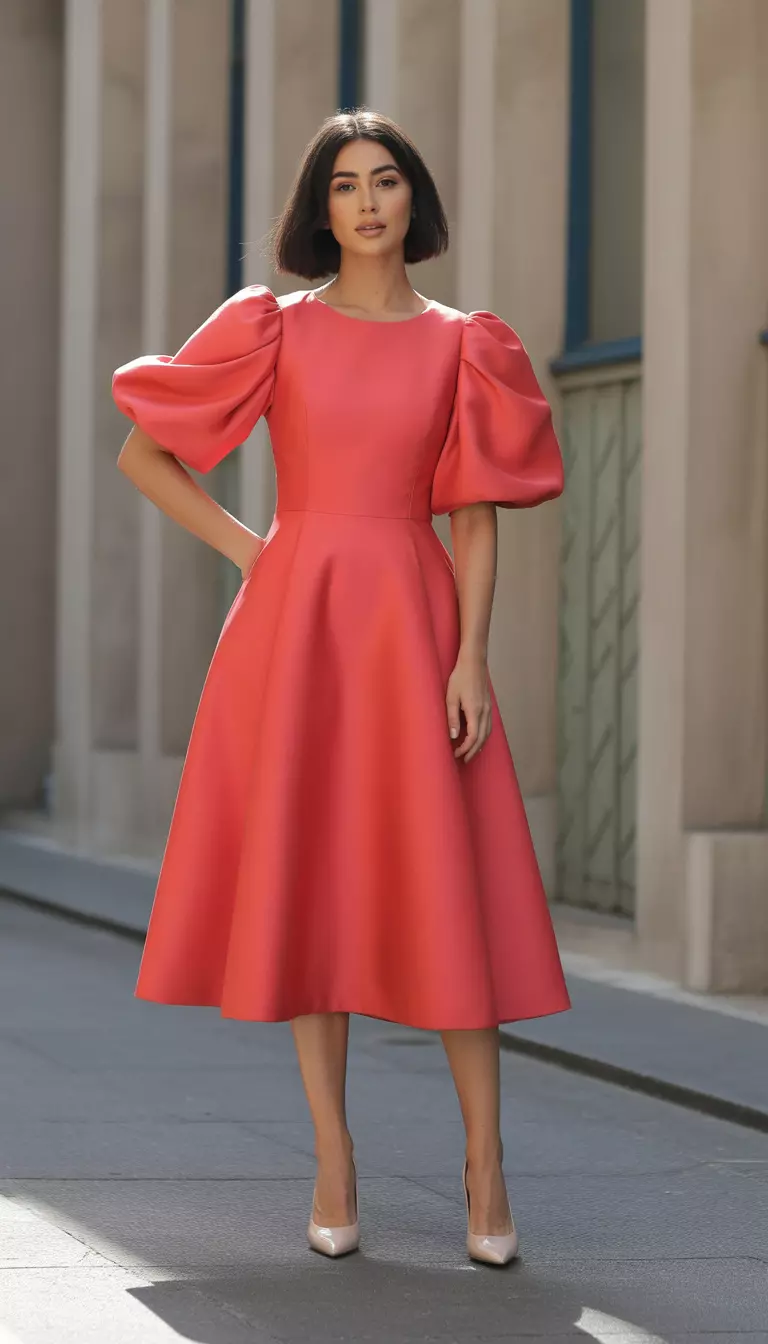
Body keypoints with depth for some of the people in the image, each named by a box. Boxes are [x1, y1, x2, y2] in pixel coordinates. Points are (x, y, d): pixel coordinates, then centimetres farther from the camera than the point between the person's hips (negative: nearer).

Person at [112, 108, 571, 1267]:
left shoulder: (462, 345, 7)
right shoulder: (274, 330, 5)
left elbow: (477, 515, 4)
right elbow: (141, 454, 9)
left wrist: (472, 658, -6)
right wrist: (247, 551, 1)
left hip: (413, 624, 0)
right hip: (295, 621, 0)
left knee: (445, 887, -4)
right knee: (306, 878, 1)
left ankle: (485, 1163, 3)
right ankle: (334, 1160, 9)